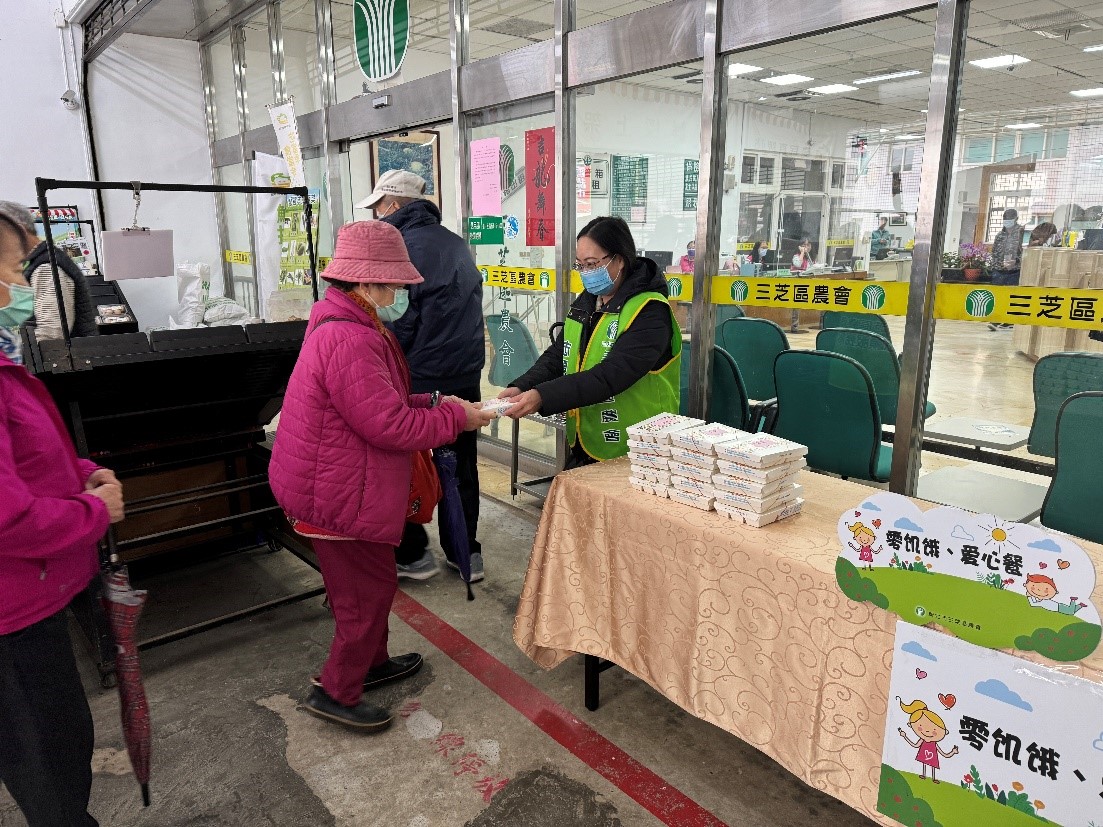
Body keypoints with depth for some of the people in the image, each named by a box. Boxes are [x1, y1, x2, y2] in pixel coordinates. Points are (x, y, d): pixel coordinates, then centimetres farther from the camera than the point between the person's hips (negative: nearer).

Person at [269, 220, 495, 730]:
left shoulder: (352, 327, 10)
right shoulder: (347, 341, -27)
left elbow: (385, 401, 14)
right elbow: (390, 426, -28)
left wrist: (435, 402, 1)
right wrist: (455, 417, -16)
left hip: (341, 486, 11)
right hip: (338, 496, -11)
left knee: (371, 583, 23)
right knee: (368, 590, 3)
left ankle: (372, 662, 42)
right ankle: (335, 693, 20)